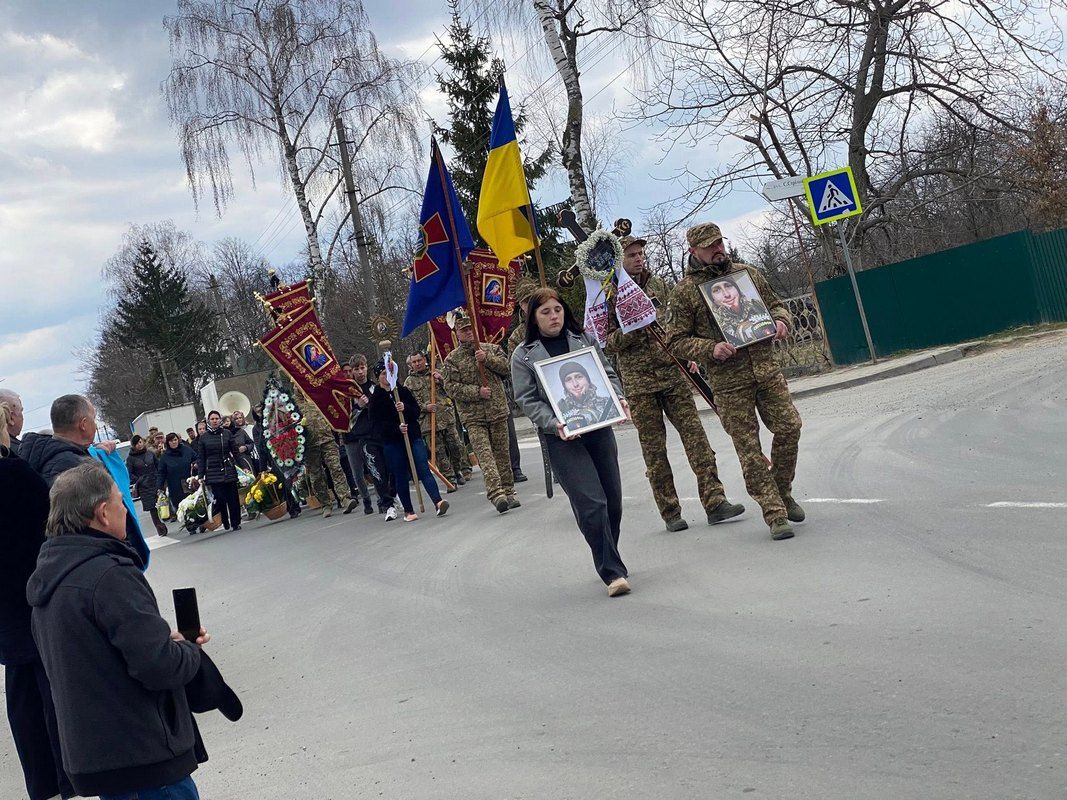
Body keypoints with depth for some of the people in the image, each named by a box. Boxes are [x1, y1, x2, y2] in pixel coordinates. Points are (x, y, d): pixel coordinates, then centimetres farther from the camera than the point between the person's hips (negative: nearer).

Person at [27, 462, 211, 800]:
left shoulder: (46, 577, 8)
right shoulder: (110, 575, -21)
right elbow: (161, 666, -25)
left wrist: (166, 640, 10)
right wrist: (190, 649, -4)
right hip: (145, 758, -9)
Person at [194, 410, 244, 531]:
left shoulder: (227, 434, 5)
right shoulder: (203, 438, 5)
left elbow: (235, 452, 8)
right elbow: (200, 458, 6)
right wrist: (200, 476, 2)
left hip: (229, 470, 1)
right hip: (213, 473, 0)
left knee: (233, 498, 0)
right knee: (220, 498, -8)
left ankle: (236, 523, 10)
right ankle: (226, 524, 7)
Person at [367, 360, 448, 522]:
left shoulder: (403, 392, 9)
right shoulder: (375, 399, 1)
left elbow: (417, 411, 3)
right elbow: (377, 424, -7)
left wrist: (405, 409, -18)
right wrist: (396, 428, -21)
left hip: (413, 437, 1)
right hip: (392, 442, -1)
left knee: (424, 470, -11)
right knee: (401, 476, 4)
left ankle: (438, 502, -23)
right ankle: (408, 511, 14)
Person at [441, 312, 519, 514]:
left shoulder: (491, 349, 12)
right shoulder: (451, 360, 4)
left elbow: (507, 367, 1)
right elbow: (451, 387, -5)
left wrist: (487, 359, -13)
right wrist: (477, 392, -14)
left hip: (498, 411, 3)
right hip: (473, 416, -3)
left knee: (502, 453, 8)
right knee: (484, 454, -15)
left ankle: (508, 491, 17)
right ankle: (496, 493, -24)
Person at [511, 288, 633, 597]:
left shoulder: (584, 339, 11)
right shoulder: (524, 355, 2)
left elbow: (608, 374, 15)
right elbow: (527, 400, -2)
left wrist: (618, 398, -4)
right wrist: (554, 424, -17)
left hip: (598, 427, 4)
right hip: (561, 436, -4)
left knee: (612, 499, 8)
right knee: (591, 503, -13)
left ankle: (608, 562, 28)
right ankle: (613, 572, -7)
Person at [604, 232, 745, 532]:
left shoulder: (656, 284, 12)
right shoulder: (608, 296, -2)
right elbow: (608, 344, -6)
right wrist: (634, 327, -20)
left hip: (672, 373, 4)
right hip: (638, 382, -4)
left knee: (695, 434, -4)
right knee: (653, 449, 1)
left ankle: (715, 502, -4)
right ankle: (670, 513, 9)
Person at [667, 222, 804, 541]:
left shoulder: (748, 273, 11)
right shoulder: (685, 290, -1)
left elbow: (775, 304, 22)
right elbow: (678, 341, -1)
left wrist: (780, 321, -2)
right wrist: (711, 349, -17)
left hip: (766, 369, 4)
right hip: (728, 382, -4)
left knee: (789, 426, -3)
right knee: (749, 448, -3)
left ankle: (783, 492, 21)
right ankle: (775, 514, 5)